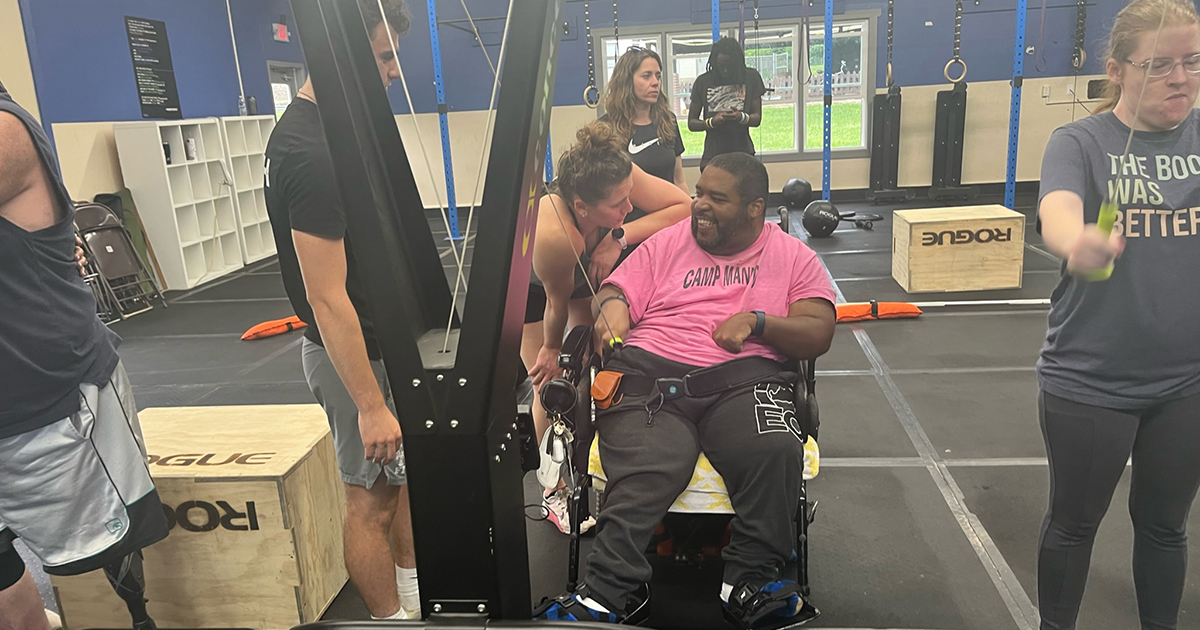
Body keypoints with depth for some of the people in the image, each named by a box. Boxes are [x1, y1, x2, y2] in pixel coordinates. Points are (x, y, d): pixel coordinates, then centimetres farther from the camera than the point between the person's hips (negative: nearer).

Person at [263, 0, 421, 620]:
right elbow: (327, 297, -26)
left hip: (386, 340, 10)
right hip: (358, 354, -10)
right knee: (371, 497, 5)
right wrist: (370, 404, -23)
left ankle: (417, 591, 41)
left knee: (409, 472, 22)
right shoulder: (314, 155, -25)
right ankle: (392, 617, 24)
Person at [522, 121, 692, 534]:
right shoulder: (554, 235, -46)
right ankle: (556, 490, 17)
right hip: (526, 284, -4)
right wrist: (551, 349, -10)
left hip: (584, 270, 5)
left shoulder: (620, 175, -37)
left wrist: (619, 237, -40)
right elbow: (558, 302, -28)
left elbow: (685, 206, -32)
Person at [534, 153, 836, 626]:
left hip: (742, 378, 0)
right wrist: (611, 306, -7)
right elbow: (616, 291, 18)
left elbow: (819, 333, 6)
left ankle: (751, 584, -15)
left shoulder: (793, 257, 16)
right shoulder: (666, 244, 20)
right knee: (649, 467, -30)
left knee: (776, 452, -31)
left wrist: (756, 322, -11)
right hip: (649, 370, 0)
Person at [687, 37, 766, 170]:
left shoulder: (751, 77, 5)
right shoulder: (703, 82, 4)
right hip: (712, 155, 0)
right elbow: (691, 123, 6)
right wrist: (711, 122, -15)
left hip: (743, 154, 0)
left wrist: (742, 118, -18)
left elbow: (757, 118, 5)